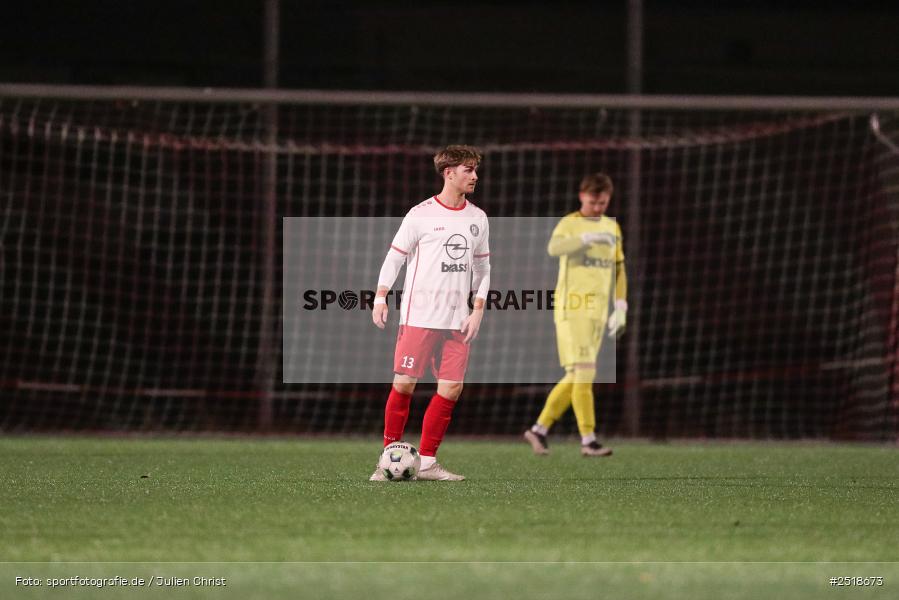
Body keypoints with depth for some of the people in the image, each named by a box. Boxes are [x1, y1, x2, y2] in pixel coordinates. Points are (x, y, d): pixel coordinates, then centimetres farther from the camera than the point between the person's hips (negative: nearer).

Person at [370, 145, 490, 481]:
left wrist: (477, 311, 7)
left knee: (452, 388, -3)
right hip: (419, 316, -4)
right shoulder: (421, 214, -3)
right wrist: (380, 296, -8)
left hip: (457, 320, 4)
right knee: (404, 383, -7)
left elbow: (482, 269, 16)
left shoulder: (477, 219, 11)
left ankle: (427, 462, 5)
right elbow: (394, 257, 1)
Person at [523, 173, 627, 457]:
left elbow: (619, 269, 21)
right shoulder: (569, 224, -5)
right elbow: (554, 248, -27)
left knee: (575, 378, 8)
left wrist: (621, 308, 14)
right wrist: (587, 238, -43)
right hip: (571, 308, -6)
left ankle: (539, 429, 20)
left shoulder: (612, 228, 15)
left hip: (597, 311, 6)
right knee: (584, 372, -13)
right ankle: (588, 440, -14)